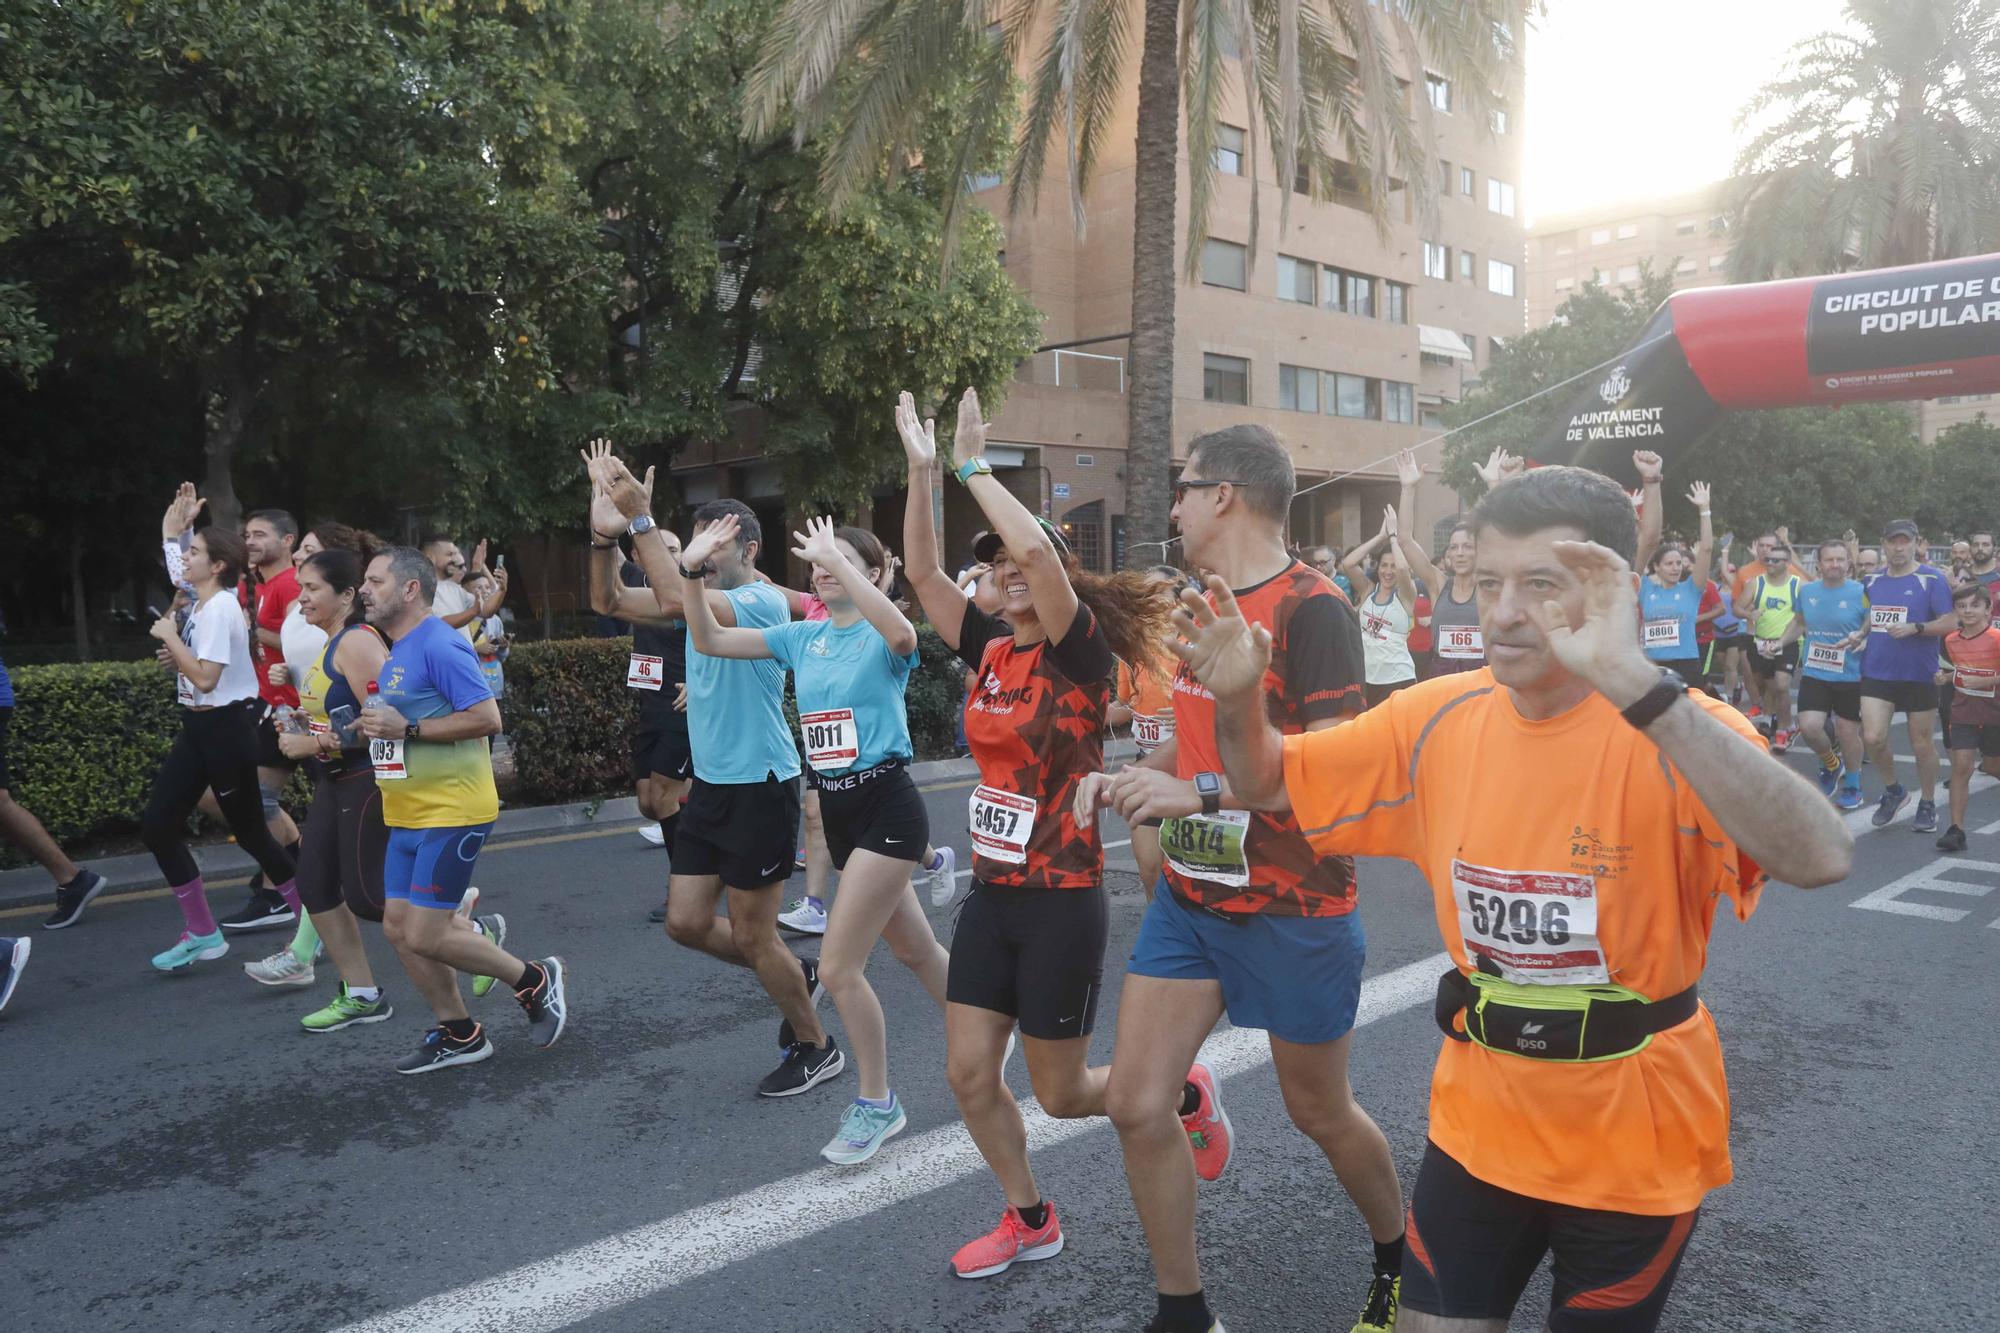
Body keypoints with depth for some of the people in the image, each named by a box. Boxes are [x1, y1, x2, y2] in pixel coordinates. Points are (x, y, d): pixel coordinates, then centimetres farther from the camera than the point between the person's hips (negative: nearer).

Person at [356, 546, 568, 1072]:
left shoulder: (439, 644, -16)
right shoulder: (396, 651, 15)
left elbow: (487, 717, -23)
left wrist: (406, 728, -22)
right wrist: (375, 727, 7)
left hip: (450, 814, -10)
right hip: (407, 816, 10)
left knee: (426, 936, -8)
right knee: (399, 928, 10)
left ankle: (537, 980, 11)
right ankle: (458, 1034, 23)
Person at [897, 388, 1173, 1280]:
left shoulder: (1081, 653, -13)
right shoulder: (990, 651, 5)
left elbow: (1037, 546, -30)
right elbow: (920, 571, 1)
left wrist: (974, 465, -20)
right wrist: (922, 469, -5)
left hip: (1062, 901, -6)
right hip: (991, 894, 7)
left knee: (1061, 1094, 7)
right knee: (969, 1075, 8)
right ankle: (1029, 1220, 30)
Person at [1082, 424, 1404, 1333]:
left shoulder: (1312, 609, -18)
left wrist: (1200, 793, -31)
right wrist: (1127, 777, 0)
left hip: (1294, 912, -7)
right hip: (1190, 898, 7)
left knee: (1319, 1113, 13)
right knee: (1135, 1105, 2)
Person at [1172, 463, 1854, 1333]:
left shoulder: (1671, 735, -21)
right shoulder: (1439, 719, -8)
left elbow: (1820, 858, -41)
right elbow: (1269, 786, 2)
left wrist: (1635, 683, -48)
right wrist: (1238, 700, -19)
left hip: (1632, 1140, -3)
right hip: (1480, 1120, 3)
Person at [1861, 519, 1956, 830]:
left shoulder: (1932, 578, -6)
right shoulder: (1873, 580, 7)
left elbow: (1951, 623, -11)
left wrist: (1915, 628, -23)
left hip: (1919, 676, -3)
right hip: (1877, 673, 3)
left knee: (1922, 744, 7)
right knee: (1873, 738, -10)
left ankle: (1928, 805, 26)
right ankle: (1893, 791, 16)